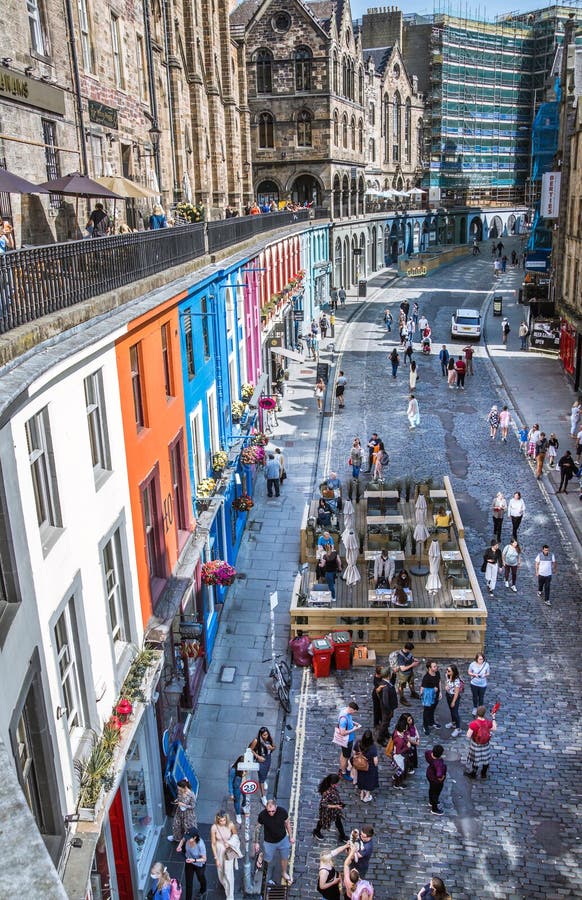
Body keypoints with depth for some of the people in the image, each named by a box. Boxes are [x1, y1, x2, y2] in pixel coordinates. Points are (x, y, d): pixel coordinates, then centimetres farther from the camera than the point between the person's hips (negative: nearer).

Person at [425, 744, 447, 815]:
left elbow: (426, 752, 0)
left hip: (430, 773, 7)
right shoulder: (438, 763, -44)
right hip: (436, 780, -7)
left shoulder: (431, 753, -23)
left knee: (431, 789, 32)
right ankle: (434, 809, 42)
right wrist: (440, 778, -31)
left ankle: (431, 802, 58)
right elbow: (439, 774, -54)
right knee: (436, 793, 18)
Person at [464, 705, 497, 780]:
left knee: (475, 759, 19)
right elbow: (494, 729, 1)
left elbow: (468, 735, -29)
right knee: (486, 759, 24)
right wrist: (493, 718, 9)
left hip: (476, 745, -3)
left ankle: (473, 774, 40)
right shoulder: (488, 722, -20)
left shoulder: (474, 724, -31)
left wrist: (469, 729, -9)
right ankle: (484, 774, 44)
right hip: (486, 745, 3)